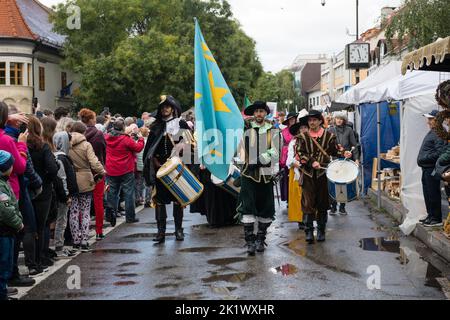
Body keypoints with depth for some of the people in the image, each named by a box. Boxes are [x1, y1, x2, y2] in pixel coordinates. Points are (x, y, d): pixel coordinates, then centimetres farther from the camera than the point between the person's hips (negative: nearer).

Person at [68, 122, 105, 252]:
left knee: (74, 212, 11)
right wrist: (102, 172, -3)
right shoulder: (86, 145, -9)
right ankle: (84, 241, 4)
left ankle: (76, 241, 13)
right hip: (85, 182, -2)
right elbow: (94, 162, -17)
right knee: (85, 212, 8)